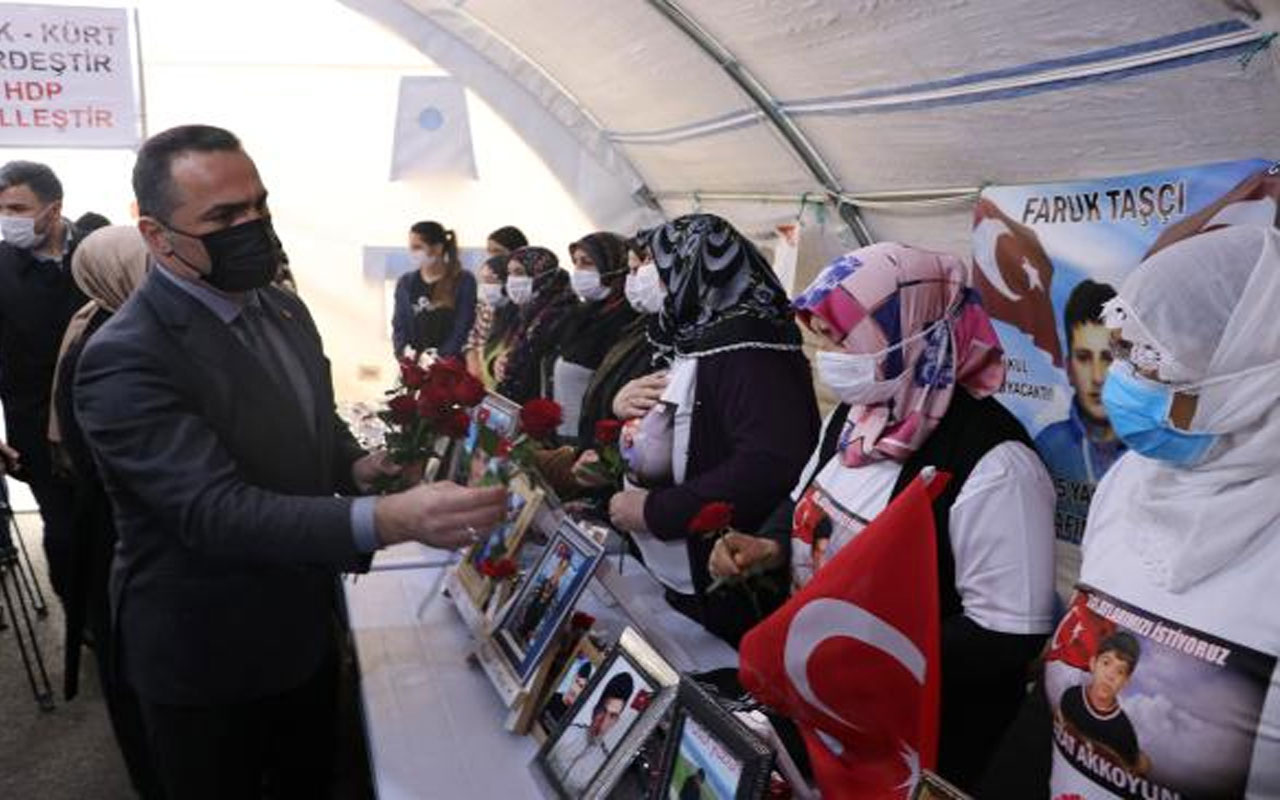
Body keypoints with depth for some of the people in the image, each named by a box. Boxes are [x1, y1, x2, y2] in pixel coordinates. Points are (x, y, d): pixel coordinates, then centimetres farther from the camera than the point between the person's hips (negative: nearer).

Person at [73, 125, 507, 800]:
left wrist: (357, 466, -11)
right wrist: (388, 519, -48)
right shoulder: (127, 359, -26)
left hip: (305, 628, 7)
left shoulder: (283, 309, 0)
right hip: (208, 660, -7)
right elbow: (216, 510, -34)